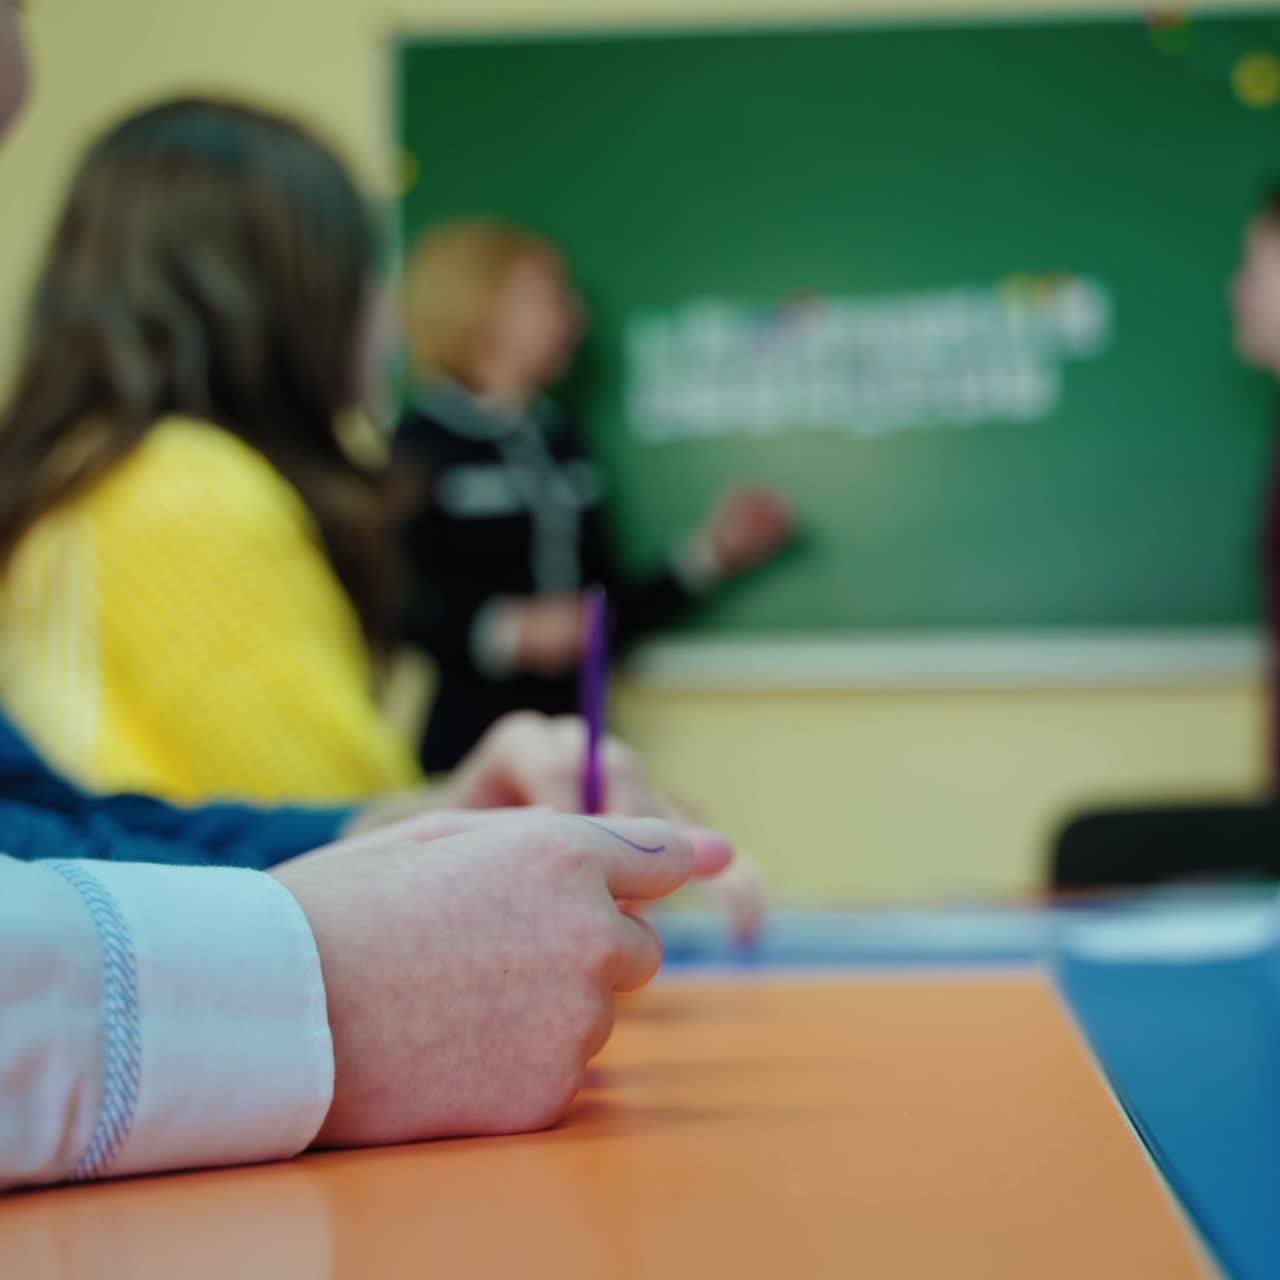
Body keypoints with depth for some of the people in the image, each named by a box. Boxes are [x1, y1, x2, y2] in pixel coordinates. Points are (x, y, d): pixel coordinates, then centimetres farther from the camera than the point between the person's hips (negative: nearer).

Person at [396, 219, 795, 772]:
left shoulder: (558, 440, 15)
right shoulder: (416, 450, -8)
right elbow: (388, 612, -16)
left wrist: (711, 554, 13)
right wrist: (508, 633, -27)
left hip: (556, 748, 7)